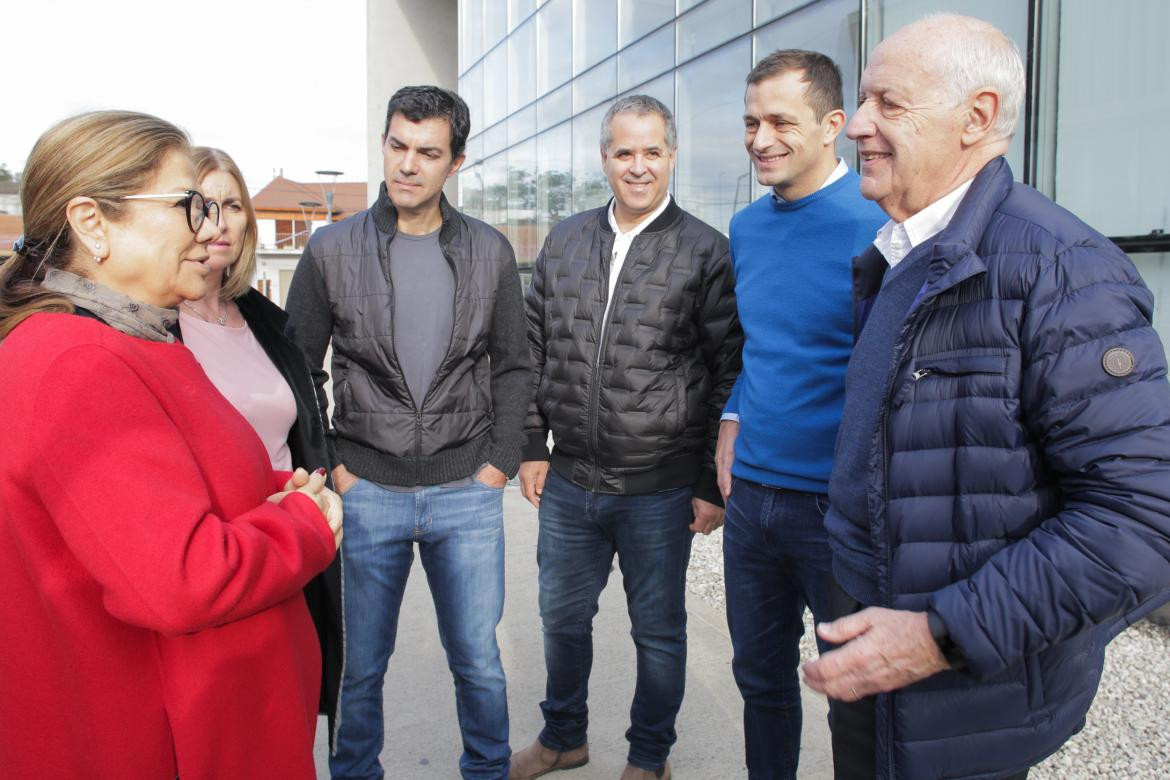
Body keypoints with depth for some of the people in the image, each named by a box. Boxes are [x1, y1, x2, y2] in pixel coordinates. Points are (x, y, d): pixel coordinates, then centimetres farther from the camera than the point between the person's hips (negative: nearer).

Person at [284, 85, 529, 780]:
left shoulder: (490, 252, 3)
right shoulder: (332, 249, -1)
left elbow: (512, 368, 7)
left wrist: (499, 463, -1)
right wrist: (328, 467, -3)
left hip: (468, 493, 1)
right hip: (366, 491, 0)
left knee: (479, 661, 11)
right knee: (359, 665, 13)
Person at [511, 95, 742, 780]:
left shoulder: (706, 252, -8)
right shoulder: (566, 241, 6)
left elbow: (730, 374, -7)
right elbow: (537, 352, 11)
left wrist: (713, 485, -8)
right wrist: (533, 447, 8)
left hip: (660, 490, -4)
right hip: (569, 482, 5)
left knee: (658, 631, 13)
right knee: (563, 618, 20)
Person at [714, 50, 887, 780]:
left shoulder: (873, 226, -15)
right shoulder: (748, 226, 7)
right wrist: (734, 423, 10)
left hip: (836, 502, -6)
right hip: (751, 493, 6)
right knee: (760, 673, 21)